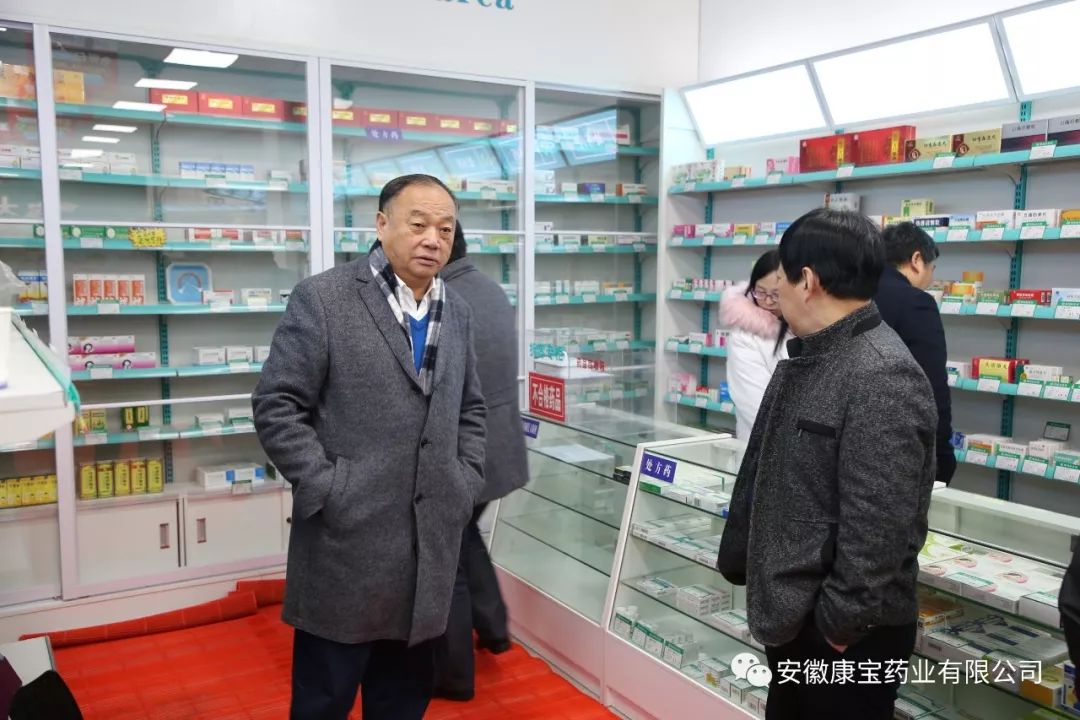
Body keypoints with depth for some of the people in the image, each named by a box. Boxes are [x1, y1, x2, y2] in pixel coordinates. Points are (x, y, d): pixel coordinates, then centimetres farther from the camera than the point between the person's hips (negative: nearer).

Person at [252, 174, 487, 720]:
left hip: (431, 547, 5)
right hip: (347, 543, -5)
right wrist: (327, 490, -13)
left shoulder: (457, 313, 10)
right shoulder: (322, 299, -8)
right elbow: (276, 407, -9)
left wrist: (466, 483, 7)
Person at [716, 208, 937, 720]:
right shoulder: (804, 361, 9)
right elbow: (760, 478, 15)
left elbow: (879, 526, -25)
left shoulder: (882, 377, -22)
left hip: (844, 637, -9)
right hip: (789, 618, 9)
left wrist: (841, 621, -19)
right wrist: (737, 563, 17)